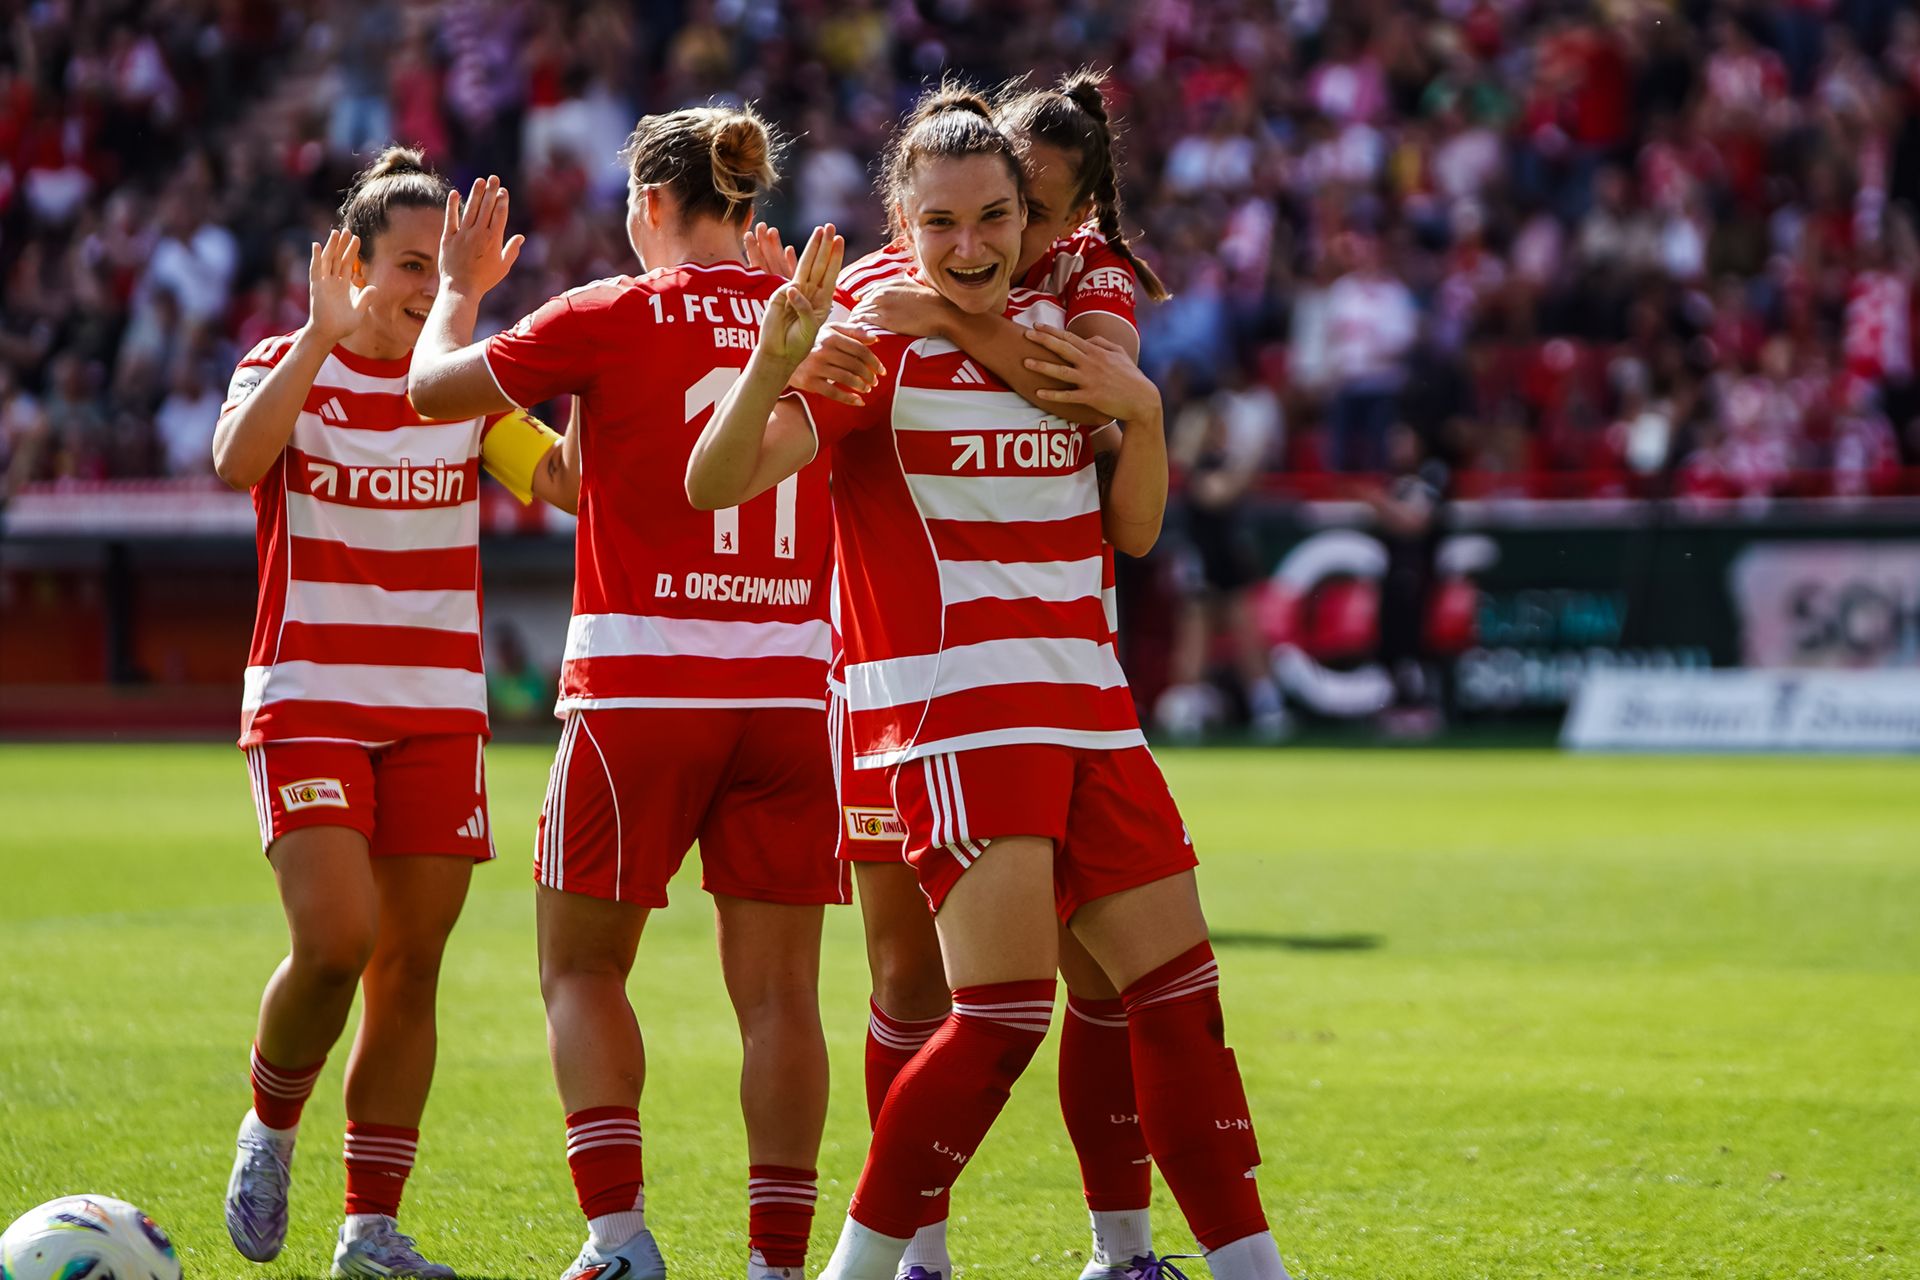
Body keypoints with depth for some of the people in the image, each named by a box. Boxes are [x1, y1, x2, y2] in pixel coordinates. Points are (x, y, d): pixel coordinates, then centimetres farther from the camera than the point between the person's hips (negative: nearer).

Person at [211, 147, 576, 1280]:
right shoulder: (290, 366, 0)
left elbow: (571, 484, -7)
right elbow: (237, 462, -22)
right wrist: (322, 337, -27)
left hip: (440, 712, 3)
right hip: (309, 700, -3)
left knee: (411, 971, 0)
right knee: (336, 941, -19)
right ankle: (270, 1128, 9)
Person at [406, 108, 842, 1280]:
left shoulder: (611, 318, -4)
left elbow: (435, 388, 6)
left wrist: (462, 287, 25)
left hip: (641, 688, -3)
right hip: (789, 688, 3)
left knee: (583, 965, 10)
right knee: (779, 991, 5)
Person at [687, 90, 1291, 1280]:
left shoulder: (1060, 330, 13)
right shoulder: (876, 343, -6)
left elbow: (1134, 530, 18)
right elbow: (716, 483, -18)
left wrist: (1141, 410, 0)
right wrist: (774, 360, -36)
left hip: (1088, 709, 7)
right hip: (952, 710, -7)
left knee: (1181, 998, 7)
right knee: (1008, 1013, -16)